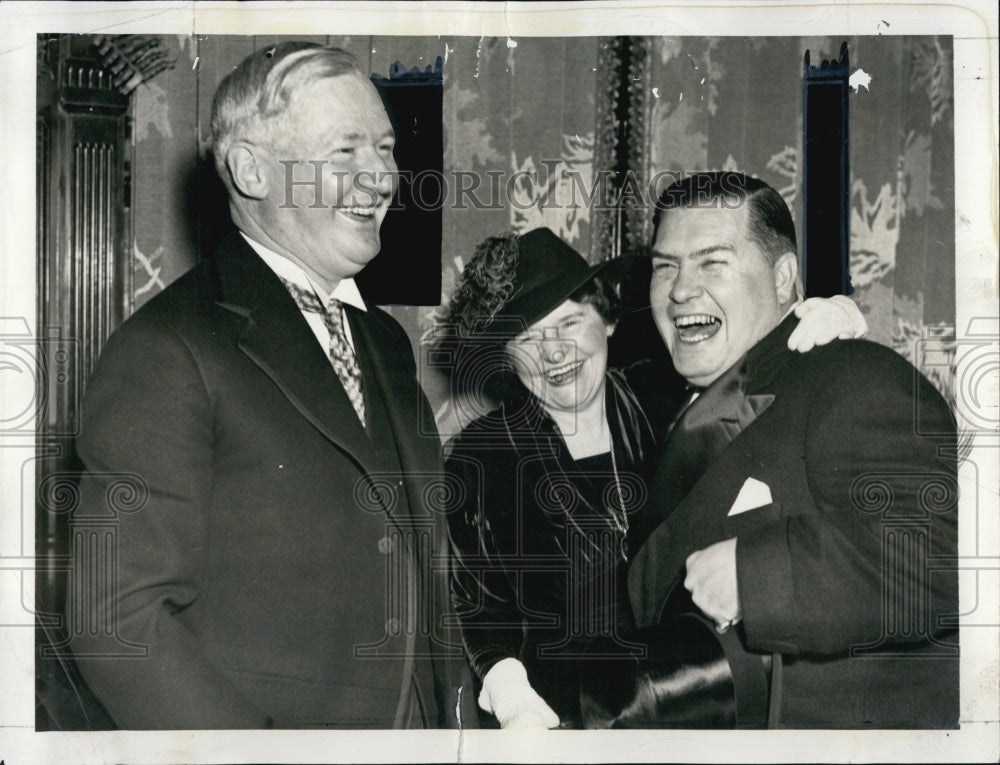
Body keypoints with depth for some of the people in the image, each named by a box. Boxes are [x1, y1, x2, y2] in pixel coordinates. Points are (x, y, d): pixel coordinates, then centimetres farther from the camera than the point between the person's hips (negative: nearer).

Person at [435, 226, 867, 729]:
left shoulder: (662, 400, 5)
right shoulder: (479, 456, 4)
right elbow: (479, 604, 7)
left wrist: (832, 317, -7)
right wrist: (516, 707, -7)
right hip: (564, 713, 0)